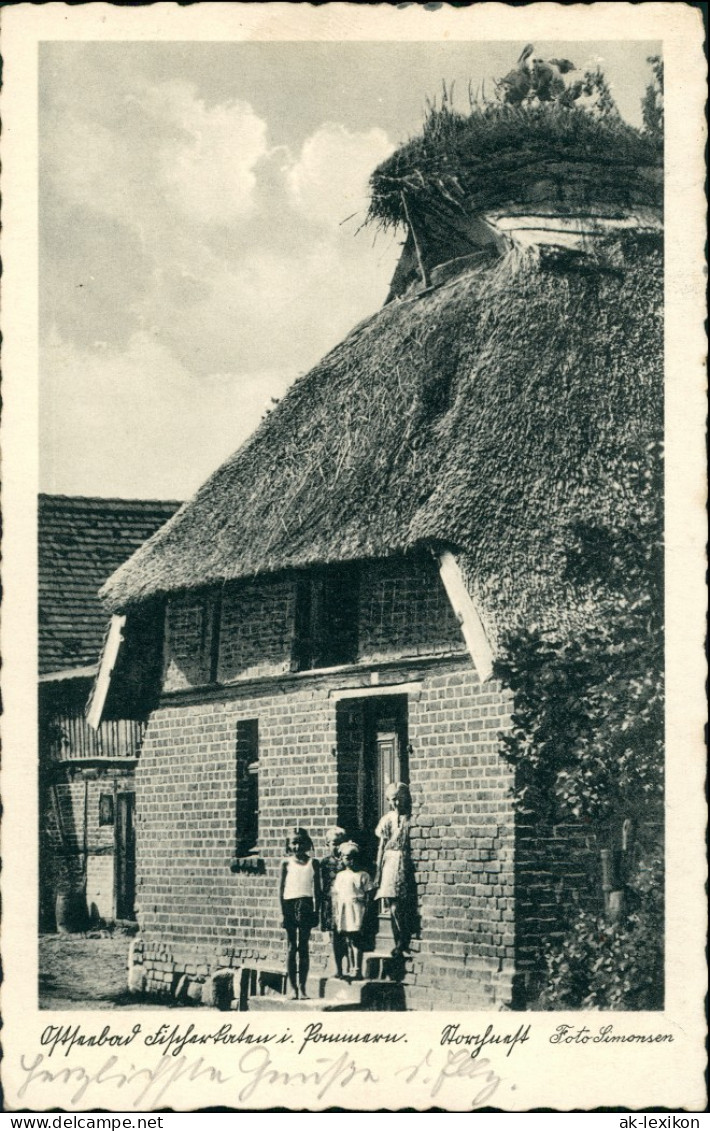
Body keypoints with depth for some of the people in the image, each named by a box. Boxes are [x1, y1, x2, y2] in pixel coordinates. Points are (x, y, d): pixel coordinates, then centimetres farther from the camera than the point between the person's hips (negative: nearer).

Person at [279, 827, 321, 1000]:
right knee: (292, 948, 3)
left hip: (306, 905, 1)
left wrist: (316, 910, 2)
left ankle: (302, 987, 6)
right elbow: (281, 888, 2)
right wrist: (283, 910, -4)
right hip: (290, 904, -1)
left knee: (303, 947, 3)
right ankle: (293, 987, 6)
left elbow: (317, 888, 7)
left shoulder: (313, 863, 5)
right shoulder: (287, 863, 2)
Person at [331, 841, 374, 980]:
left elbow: (367, 895, 0)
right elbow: (335, 896, 13)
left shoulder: (363, 875, 1)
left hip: (356, 909, -4)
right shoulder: (340, 876, 13)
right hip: (342, 910, 4)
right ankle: (350, 968, 11)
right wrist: (335, 915, 8)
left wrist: (365, 914, -7)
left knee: (356, 940, -7)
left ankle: (357, 969, -6)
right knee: (346, 941, 5)